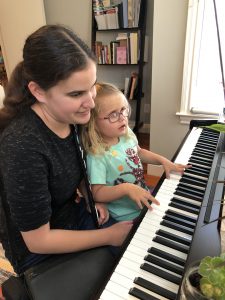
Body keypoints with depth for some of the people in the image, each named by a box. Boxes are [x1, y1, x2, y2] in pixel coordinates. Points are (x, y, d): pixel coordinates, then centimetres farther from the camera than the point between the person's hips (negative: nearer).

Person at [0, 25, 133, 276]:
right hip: (40, 252, -5)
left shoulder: (69, 118, -12)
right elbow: (38, 241, -25)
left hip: (72, 211, 6)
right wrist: (108, 236, -19)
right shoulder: (22, 146, -35)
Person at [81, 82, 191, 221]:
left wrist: (163, 160, 1)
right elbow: (97, 193, -25)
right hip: (127, 215, -7)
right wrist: (126, 188, -38)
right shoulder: (96, 156, -28)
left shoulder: (126, 134, -7)